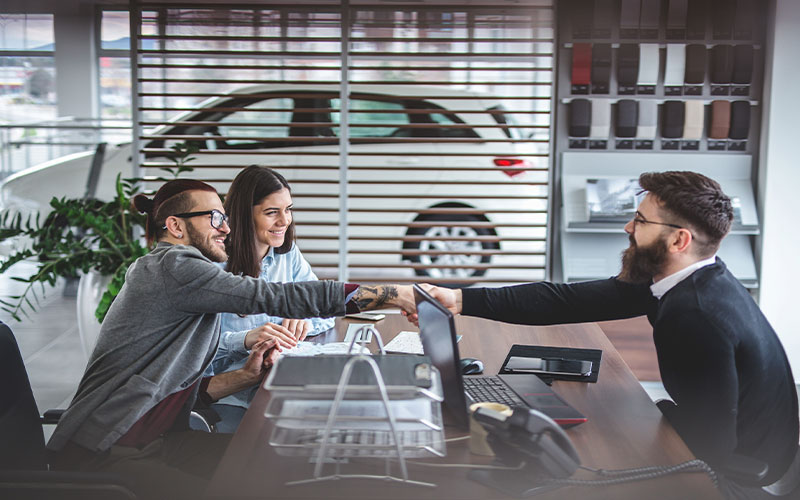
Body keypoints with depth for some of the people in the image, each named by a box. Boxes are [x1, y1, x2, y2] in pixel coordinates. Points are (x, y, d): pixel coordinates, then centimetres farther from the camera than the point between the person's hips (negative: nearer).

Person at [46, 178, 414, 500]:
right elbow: (277, 298, -22)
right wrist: (402, 295, -20)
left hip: (155, 443, 9)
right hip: (101, 456, -9)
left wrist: (248, 375, -1)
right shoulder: (172, 267, -15)